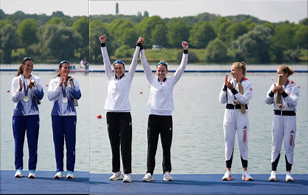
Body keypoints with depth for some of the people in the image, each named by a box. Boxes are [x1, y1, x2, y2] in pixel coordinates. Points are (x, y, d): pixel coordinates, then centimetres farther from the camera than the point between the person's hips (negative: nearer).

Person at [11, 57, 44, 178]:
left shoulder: (36, 80, 6)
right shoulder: (16, 80, 4)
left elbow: (40, 95, -5)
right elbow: (14, 98, -1)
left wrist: (31, 87, -20)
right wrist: (20, 89, -19)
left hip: (33, 115, 0)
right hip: (19, 114, 0)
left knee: (33, 143, -2)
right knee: (18, 142, 2)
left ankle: (32, 169, 1)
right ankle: (18, 169, 8)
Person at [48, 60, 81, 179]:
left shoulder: (73, 81, 6)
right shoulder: (54, 81, 8)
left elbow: (78, 95, -7)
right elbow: (50, 97, -4)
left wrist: (66, 85, -14)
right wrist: (60, 84, -9)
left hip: (70, 114, -1)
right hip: (57, 114, 1)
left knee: (70, 142, -3)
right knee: (58, 142, 1)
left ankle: (70, 170, 1)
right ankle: (59, 170, 5)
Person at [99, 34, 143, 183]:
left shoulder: (128, 78, 7)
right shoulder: (110, 78, 13)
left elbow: (134, 62, 1)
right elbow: (106, 61, 9)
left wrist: (138, 46, -5)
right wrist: (103, 45, 4)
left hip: (124, 114, -3)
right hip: (111, 114, 3)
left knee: (125, 146, -5)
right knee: (114, 145, 8)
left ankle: (127, 173, -7)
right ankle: (116, 172, 14)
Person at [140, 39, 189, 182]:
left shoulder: (171, 81, 9)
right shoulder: (152, 80, 10)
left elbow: (182, 67, 3)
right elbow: (145, 64, 6)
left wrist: (185, 51, -5)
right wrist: (141, 48, 0)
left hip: (166, 117, 0)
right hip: (153, 116, 0)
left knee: (166, 147, 2)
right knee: (151, 147, 0)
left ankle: (166, 172, 6)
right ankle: (149, 173, 1)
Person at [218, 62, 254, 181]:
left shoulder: (247, 84, -2)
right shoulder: (229, 82, 9)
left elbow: (245, 100, -15)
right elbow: (222, 100, 4)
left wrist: (233, 90, -18)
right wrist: (225, 87, -7)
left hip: (242, 114, -3)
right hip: (229, 113, 3)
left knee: (243, 142, -2)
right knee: (228, 143, 3)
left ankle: (245, 172, 5)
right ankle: (228, 172, 7)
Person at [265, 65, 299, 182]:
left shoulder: (293, 87, -3)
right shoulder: (274, 86, 8)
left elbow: (293, 103, -16)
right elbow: (267, 101, 0)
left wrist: (283, 93, -25)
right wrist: (272, 92, -18)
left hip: (290, 117, -3)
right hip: (277, 117, 3)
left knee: (289, 146, -1)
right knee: (275, 146, 3)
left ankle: (288, 173, 4)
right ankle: (273, 172, 6)